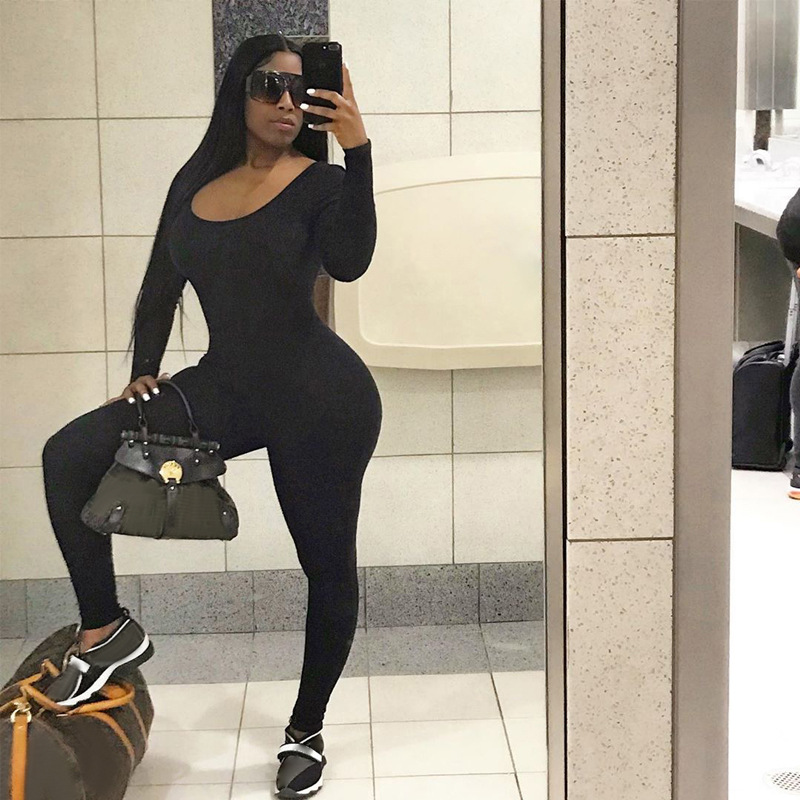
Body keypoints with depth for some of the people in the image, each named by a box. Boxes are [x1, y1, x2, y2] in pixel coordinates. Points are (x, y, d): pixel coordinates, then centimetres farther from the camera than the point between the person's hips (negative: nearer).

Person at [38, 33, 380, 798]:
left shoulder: (320, 182, -6)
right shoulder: (195, 181, 7)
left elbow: (349, 263, -26)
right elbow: (159, 288, 16)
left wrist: (357, 151, -31)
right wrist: (143, 373, 7)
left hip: (320, 397, -4)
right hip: (224, 389, 4)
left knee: (326, 563, 6)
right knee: (68, 456, -12)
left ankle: (306, 731, 26)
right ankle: (106, 628, 4)